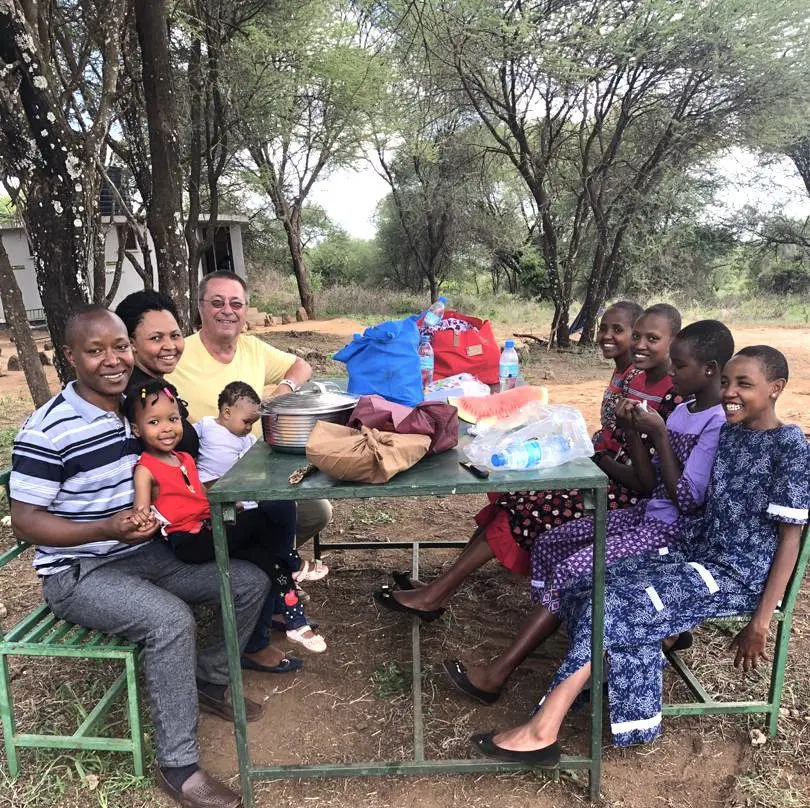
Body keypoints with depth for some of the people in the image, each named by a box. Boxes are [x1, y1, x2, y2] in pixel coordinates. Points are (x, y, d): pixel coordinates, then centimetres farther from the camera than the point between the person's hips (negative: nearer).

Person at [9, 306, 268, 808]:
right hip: (79, 573, -6)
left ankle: (208, 680, 20)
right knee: (172, 620, -31)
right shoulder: (47, 430, -17)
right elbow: (26, 521, -14)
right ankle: (178, 766, -13)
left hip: (150, 553, 7)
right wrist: (108, 530, -29)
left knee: (251, 582, -3)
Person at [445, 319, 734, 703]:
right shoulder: (681, 411, 10)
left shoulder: (720, 423, -16)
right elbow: (648, 484, 8)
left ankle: (498, 673, -14)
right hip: (648, 514, 9)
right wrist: (633, 430, -4)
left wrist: (659, 433, -18)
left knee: (572, 569, -22)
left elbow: (687, 500, -21)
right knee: (547, 545, -2)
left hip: (677, 531, -9)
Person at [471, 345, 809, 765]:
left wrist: (759, 623, -15)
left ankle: (543, 728, -19)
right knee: (592, 584, -13)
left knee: (615, 602, -23)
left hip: (740, 575, -7)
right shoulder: (725, 434, 9)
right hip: (700, 553, 7)